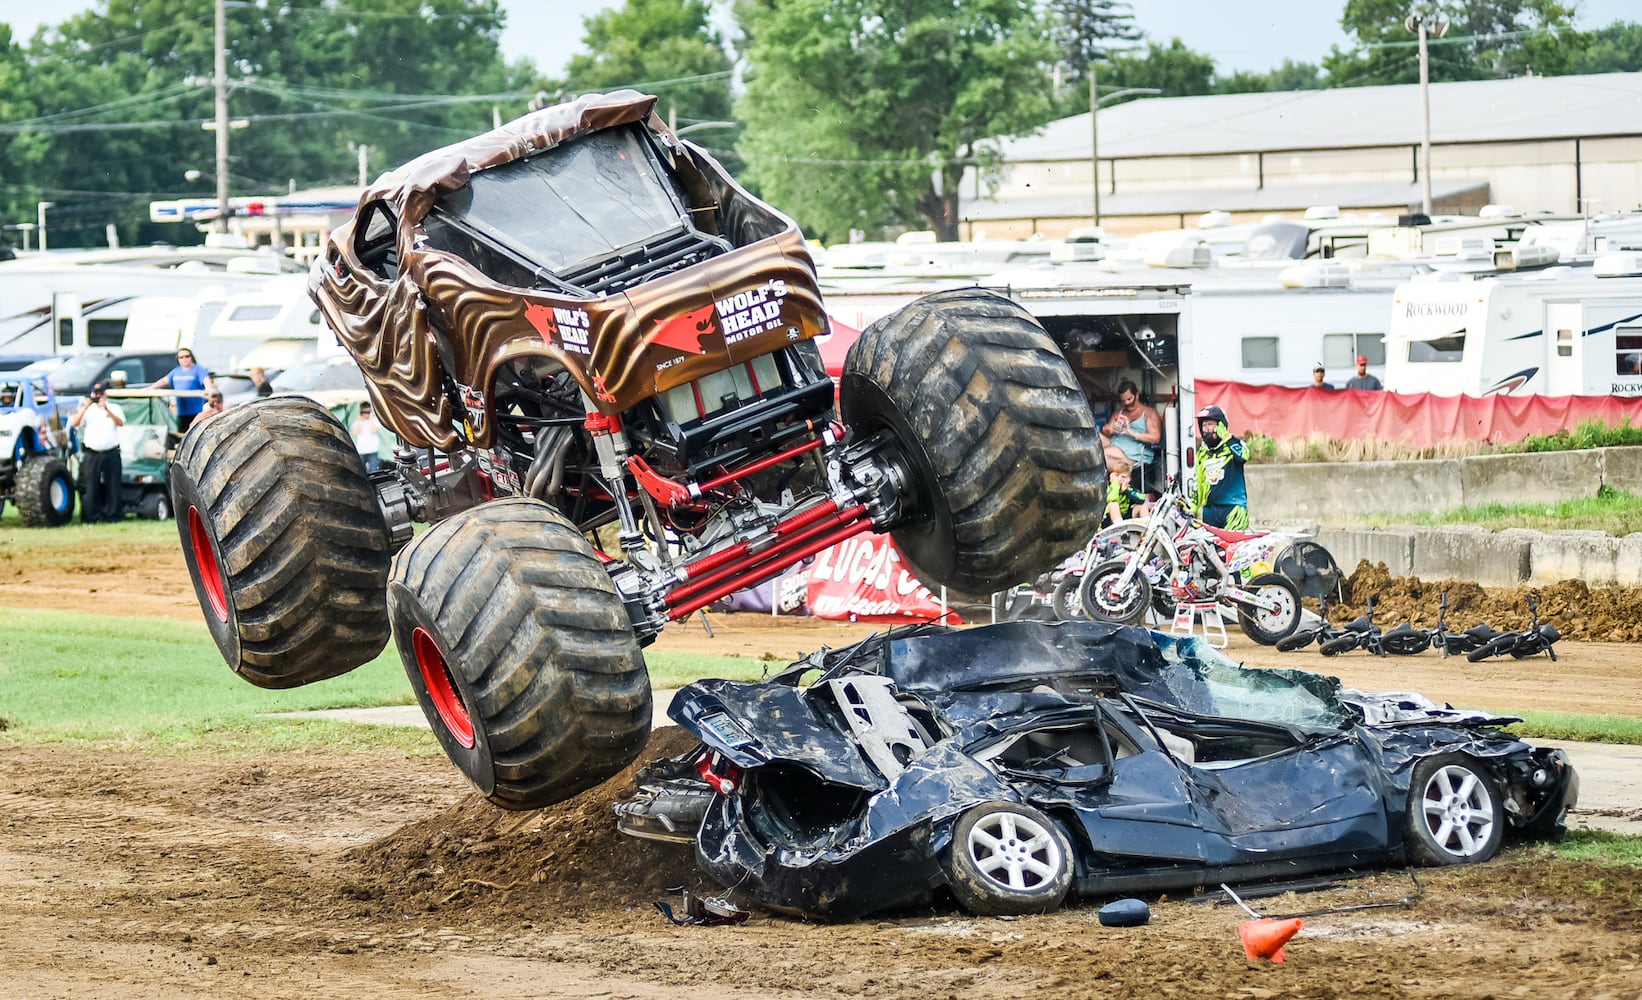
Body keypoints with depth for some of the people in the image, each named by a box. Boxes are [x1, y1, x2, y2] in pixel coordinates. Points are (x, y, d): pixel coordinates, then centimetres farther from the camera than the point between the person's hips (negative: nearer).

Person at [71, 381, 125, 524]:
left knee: (112, 485, 2)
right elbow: (74, 424, -4)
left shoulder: (114, 409, 9)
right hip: (92, 454, 0)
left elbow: (120, 422, -10)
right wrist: (85, 407, -14)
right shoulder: (88, 410, 10)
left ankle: (112, 515, 8)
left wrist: (106, 409, -23)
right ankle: (90, 517, -2)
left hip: (111, 453, 0)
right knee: (91, 486, -4)